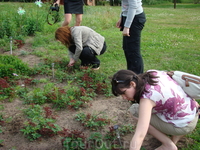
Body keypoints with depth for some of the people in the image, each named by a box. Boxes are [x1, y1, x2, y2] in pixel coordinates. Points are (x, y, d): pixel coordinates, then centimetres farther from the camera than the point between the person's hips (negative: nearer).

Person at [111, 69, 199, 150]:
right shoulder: (152, 73, -8)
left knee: (134, 111, -8)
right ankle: (176, 135, 16)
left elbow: (139, 136, -35)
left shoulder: (147, 98, -30)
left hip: (185, 126, -8)